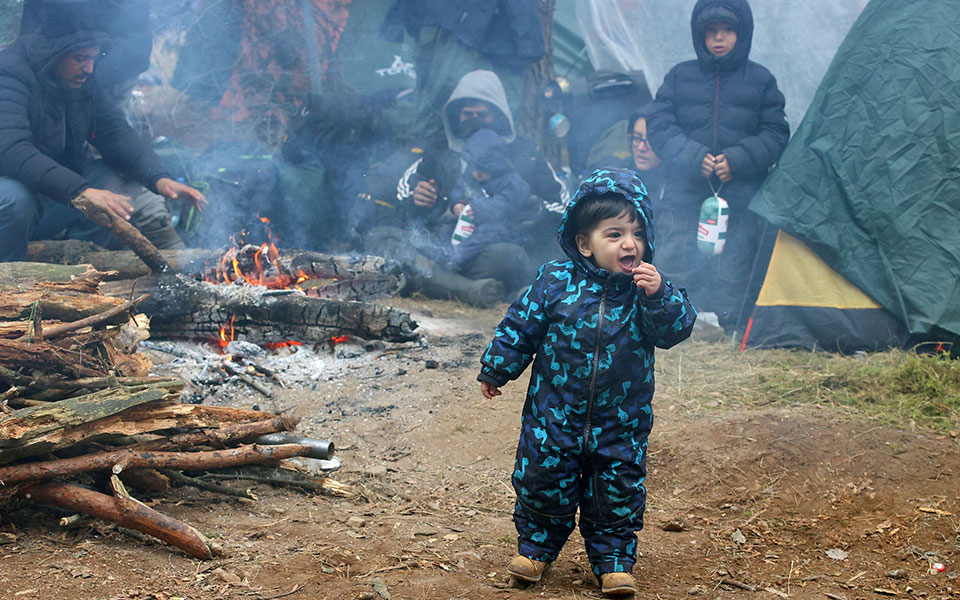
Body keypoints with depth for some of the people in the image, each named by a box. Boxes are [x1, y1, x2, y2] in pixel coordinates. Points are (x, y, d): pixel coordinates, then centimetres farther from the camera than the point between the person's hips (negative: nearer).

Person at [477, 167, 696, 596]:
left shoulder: (649, 287, -6)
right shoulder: (556, 281, -9)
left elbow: (675, 331, -15)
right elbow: (520, 327, 1)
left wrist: (659, 296, -31)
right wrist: (496, 371, 9)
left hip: (620, 421, 1)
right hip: (555, 412, 0)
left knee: (617, 492, 8)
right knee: (542, 481, 9)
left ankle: (614, 560, 26)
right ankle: (536, 545, 32)